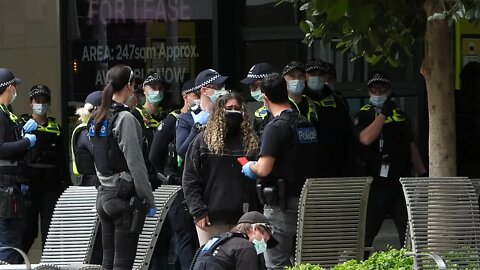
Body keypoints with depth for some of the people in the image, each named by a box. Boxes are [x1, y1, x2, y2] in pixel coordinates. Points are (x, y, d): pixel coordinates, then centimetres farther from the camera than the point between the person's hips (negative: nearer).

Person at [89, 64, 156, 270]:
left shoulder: (96, 118, 10)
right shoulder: (125, 118, -14)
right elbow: (135, 164, -16)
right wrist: (149, 200, -11)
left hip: (104, 196, 8)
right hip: (126, 196, -8)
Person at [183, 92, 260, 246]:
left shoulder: (250, 142, 11)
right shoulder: (203, 141, 7)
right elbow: (190, 181, 2)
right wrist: (198, 211, -8)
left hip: (243, 219, 2)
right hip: (212, 219, -2)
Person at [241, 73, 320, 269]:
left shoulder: (276, 127, -15)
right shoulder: (307, 125, 9)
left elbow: (263, 169, -22)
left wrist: (250, 167, 1)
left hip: (282, 205, -8)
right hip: (307, 202, 8)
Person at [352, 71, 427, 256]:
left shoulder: (400, 115, 17)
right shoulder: (364, 115, 0)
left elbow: (411, 147, 22)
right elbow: (366, 138, -21)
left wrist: (423, 174, 16)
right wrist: (384, 113, -17)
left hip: (402, 182, 4)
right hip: (376, 183, -4)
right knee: (366, 232, -1)